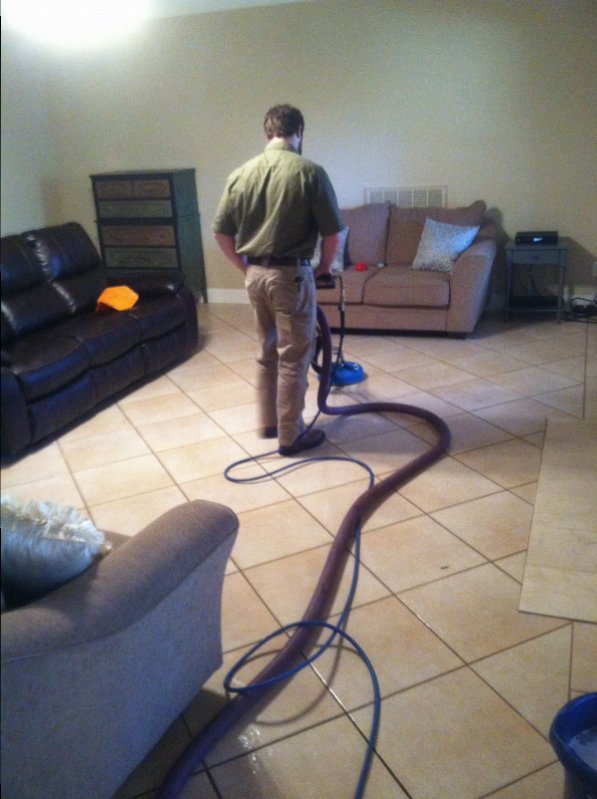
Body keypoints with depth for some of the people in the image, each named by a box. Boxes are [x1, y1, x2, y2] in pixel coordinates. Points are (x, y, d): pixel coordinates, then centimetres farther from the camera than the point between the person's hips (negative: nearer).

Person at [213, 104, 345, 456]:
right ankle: (291, 435, 11)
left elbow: (221, 232, 6)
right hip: (291, 275, -6)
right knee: (294, 357, 3)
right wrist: (324, 266, 7)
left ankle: (269, 422, 30)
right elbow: (333, 232, -10)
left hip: (256, 274, 6)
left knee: (267, 352, 19)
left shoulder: (241, 174, 4)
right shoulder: (310, 172, -11)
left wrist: (246, 267, 17)